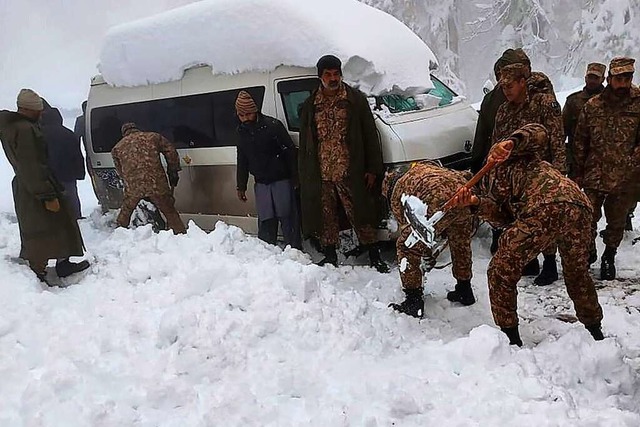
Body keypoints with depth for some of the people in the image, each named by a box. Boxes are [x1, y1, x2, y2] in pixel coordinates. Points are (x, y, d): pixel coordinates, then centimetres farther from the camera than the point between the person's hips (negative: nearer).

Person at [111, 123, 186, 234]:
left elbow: (120, 172, 20)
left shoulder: (117, 147, 18)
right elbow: (171, 153, 9)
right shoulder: (153, 137, 13)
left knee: (125, 213, 23)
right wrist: (173, 173, 16)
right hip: (157, 184, -1)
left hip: (133, 187, 1)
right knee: (170, 213, 9)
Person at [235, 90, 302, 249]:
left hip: (281, 180, -5)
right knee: (265, 221, 5)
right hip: (261, 183, 5)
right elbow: (242, 161, 18)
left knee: (287, 218, -3)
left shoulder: (272, 125, -10)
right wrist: (241, 186, 17)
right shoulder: (242, 132, 9)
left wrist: (295, 177, -11)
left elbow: (290, 152, -9)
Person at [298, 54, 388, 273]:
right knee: (326, 217, 12)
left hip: (349, 173, -3)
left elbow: (370, 136, 0)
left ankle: (374, 254, 16)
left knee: (361, 215, 3)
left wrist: (373, 169, -5)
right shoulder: (310, 105, 9)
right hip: (321, 175, 3)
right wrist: (304, 175, 7)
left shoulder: (356, 99, 1)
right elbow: (305, 143, 12)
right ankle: (330, 255, 26)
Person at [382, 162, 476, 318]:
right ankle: (464, 290, 46)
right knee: (461, 242, 32)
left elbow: (406, 226, 27)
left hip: (438, 202, -6)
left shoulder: (396, 193, 26)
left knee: (405, 248, 13)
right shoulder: (424, 166, 40)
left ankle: (413, 302, 17)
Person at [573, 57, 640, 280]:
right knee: (588, 217, 2)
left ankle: (609, 257, 32)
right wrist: (578, 172, 6)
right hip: (594, 176, 1)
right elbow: (580, 140, 7)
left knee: (617, 221, 12)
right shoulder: (593, 105, 2)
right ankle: (589, 252, 26)